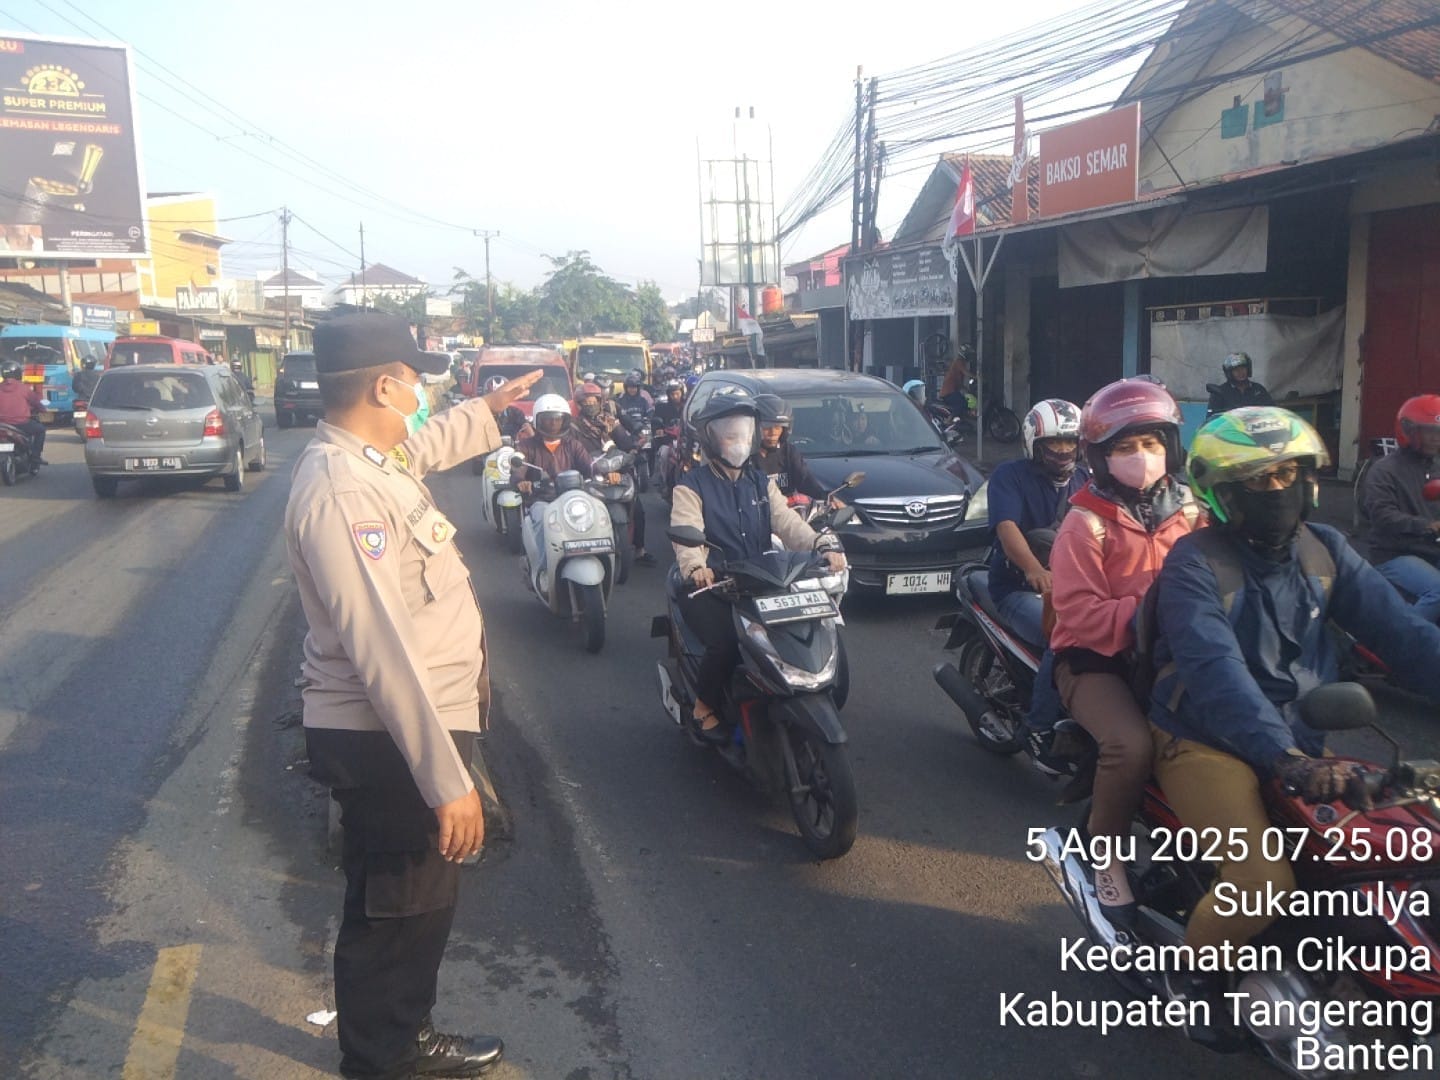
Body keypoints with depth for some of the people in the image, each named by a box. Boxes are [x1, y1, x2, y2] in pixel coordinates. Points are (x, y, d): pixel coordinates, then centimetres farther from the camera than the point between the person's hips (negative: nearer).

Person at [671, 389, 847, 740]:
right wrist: (695, 566, -43)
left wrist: (823, 544, -20)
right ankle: (703, 709, -3)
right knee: (726, 641, -29)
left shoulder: (761, 483, 16)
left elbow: (787, 522, 1)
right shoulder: (691, 486, -2)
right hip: (709, 586, -5)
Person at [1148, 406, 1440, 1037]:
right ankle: (1191, 974, 6)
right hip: (1208, 743, -6)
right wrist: (1285, 758, -41)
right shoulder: (1195, 562, -14)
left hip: (1302, 743, 7)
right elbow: (1215, 670, -29)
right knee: (1262, 882, -25)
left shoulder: (1323, 549, 6)